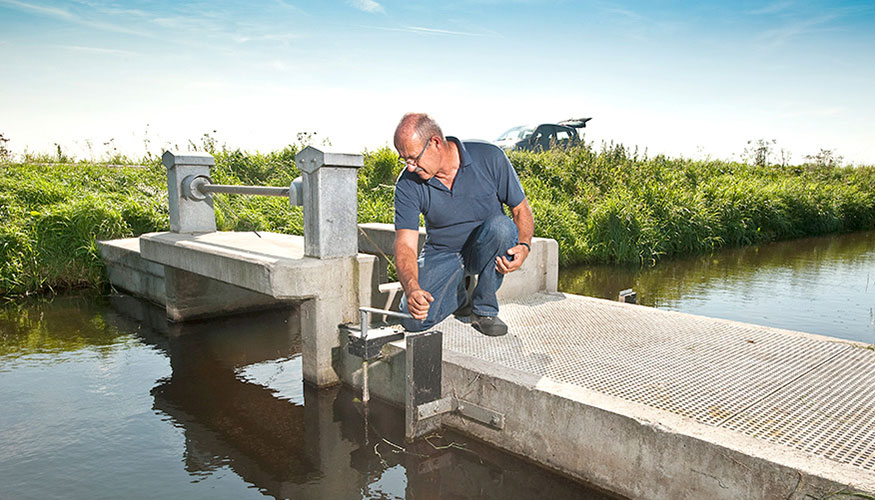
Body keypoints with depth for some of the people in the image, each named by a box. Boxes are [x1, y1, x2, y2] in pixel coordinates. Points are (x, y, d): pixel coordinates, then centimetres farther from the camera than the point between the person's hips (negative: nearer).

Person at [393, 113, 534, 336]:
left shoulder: (489, 158, -16)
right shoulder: (408, 184, -13)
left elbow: (521, 209, -6)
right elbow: (405, 244, -19)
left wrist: (524, 245, -26)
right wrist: (412, 288, -38)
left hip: (487, 249, 0)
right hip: (442, 254, 1)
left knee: (500, 226, -36)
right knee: (413, 320, -21)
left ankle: (485, 309, -15)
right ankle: (458, 296, 13)